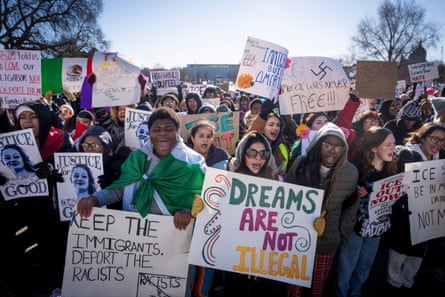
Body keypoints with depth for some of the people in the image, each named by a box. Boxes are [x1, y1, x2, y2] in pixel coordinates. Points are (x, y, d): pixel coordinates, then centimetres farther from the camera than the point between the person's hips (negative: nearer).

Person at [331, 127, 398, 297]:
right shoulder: (357, 169, -18)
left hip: (377, 227, 5)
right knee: (345, 269, 10)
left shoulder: (392, 169, -1)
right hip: (355, 226, -5)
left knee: (363, 270, 22)